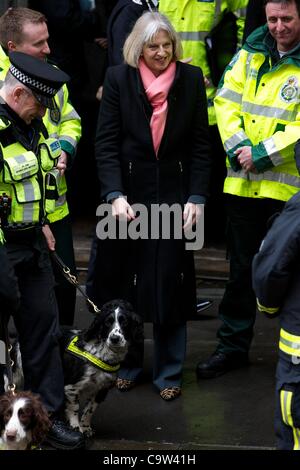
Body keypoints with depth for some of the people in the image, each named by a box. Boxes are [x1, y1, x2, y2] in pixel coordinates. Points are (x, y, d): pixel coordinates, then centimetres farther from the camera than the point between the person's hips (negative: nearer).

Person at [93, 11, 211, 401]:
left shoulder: (191, 79, -1)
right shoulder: (118, 79, -4)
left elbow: (201, 145, 1)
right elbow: (106, 143, -5)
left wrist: (197, 198, -6)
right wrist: (115, 195, -15)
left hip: (173, 195, 0)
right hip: (129, 195, 0)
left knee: (170, 281, 3)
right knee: (126, 281, 8)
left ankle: (169, 372, 13)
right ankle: (127, 364, 23)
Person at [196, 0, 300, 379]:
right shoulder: (250, 54, 6)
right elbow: (226, 102, 4)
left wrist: (262, 153, -17)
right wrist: (238, 148, -10)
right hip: (243, 182, 4)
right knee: (242, 268, 14)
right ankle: (232, 345, 25)